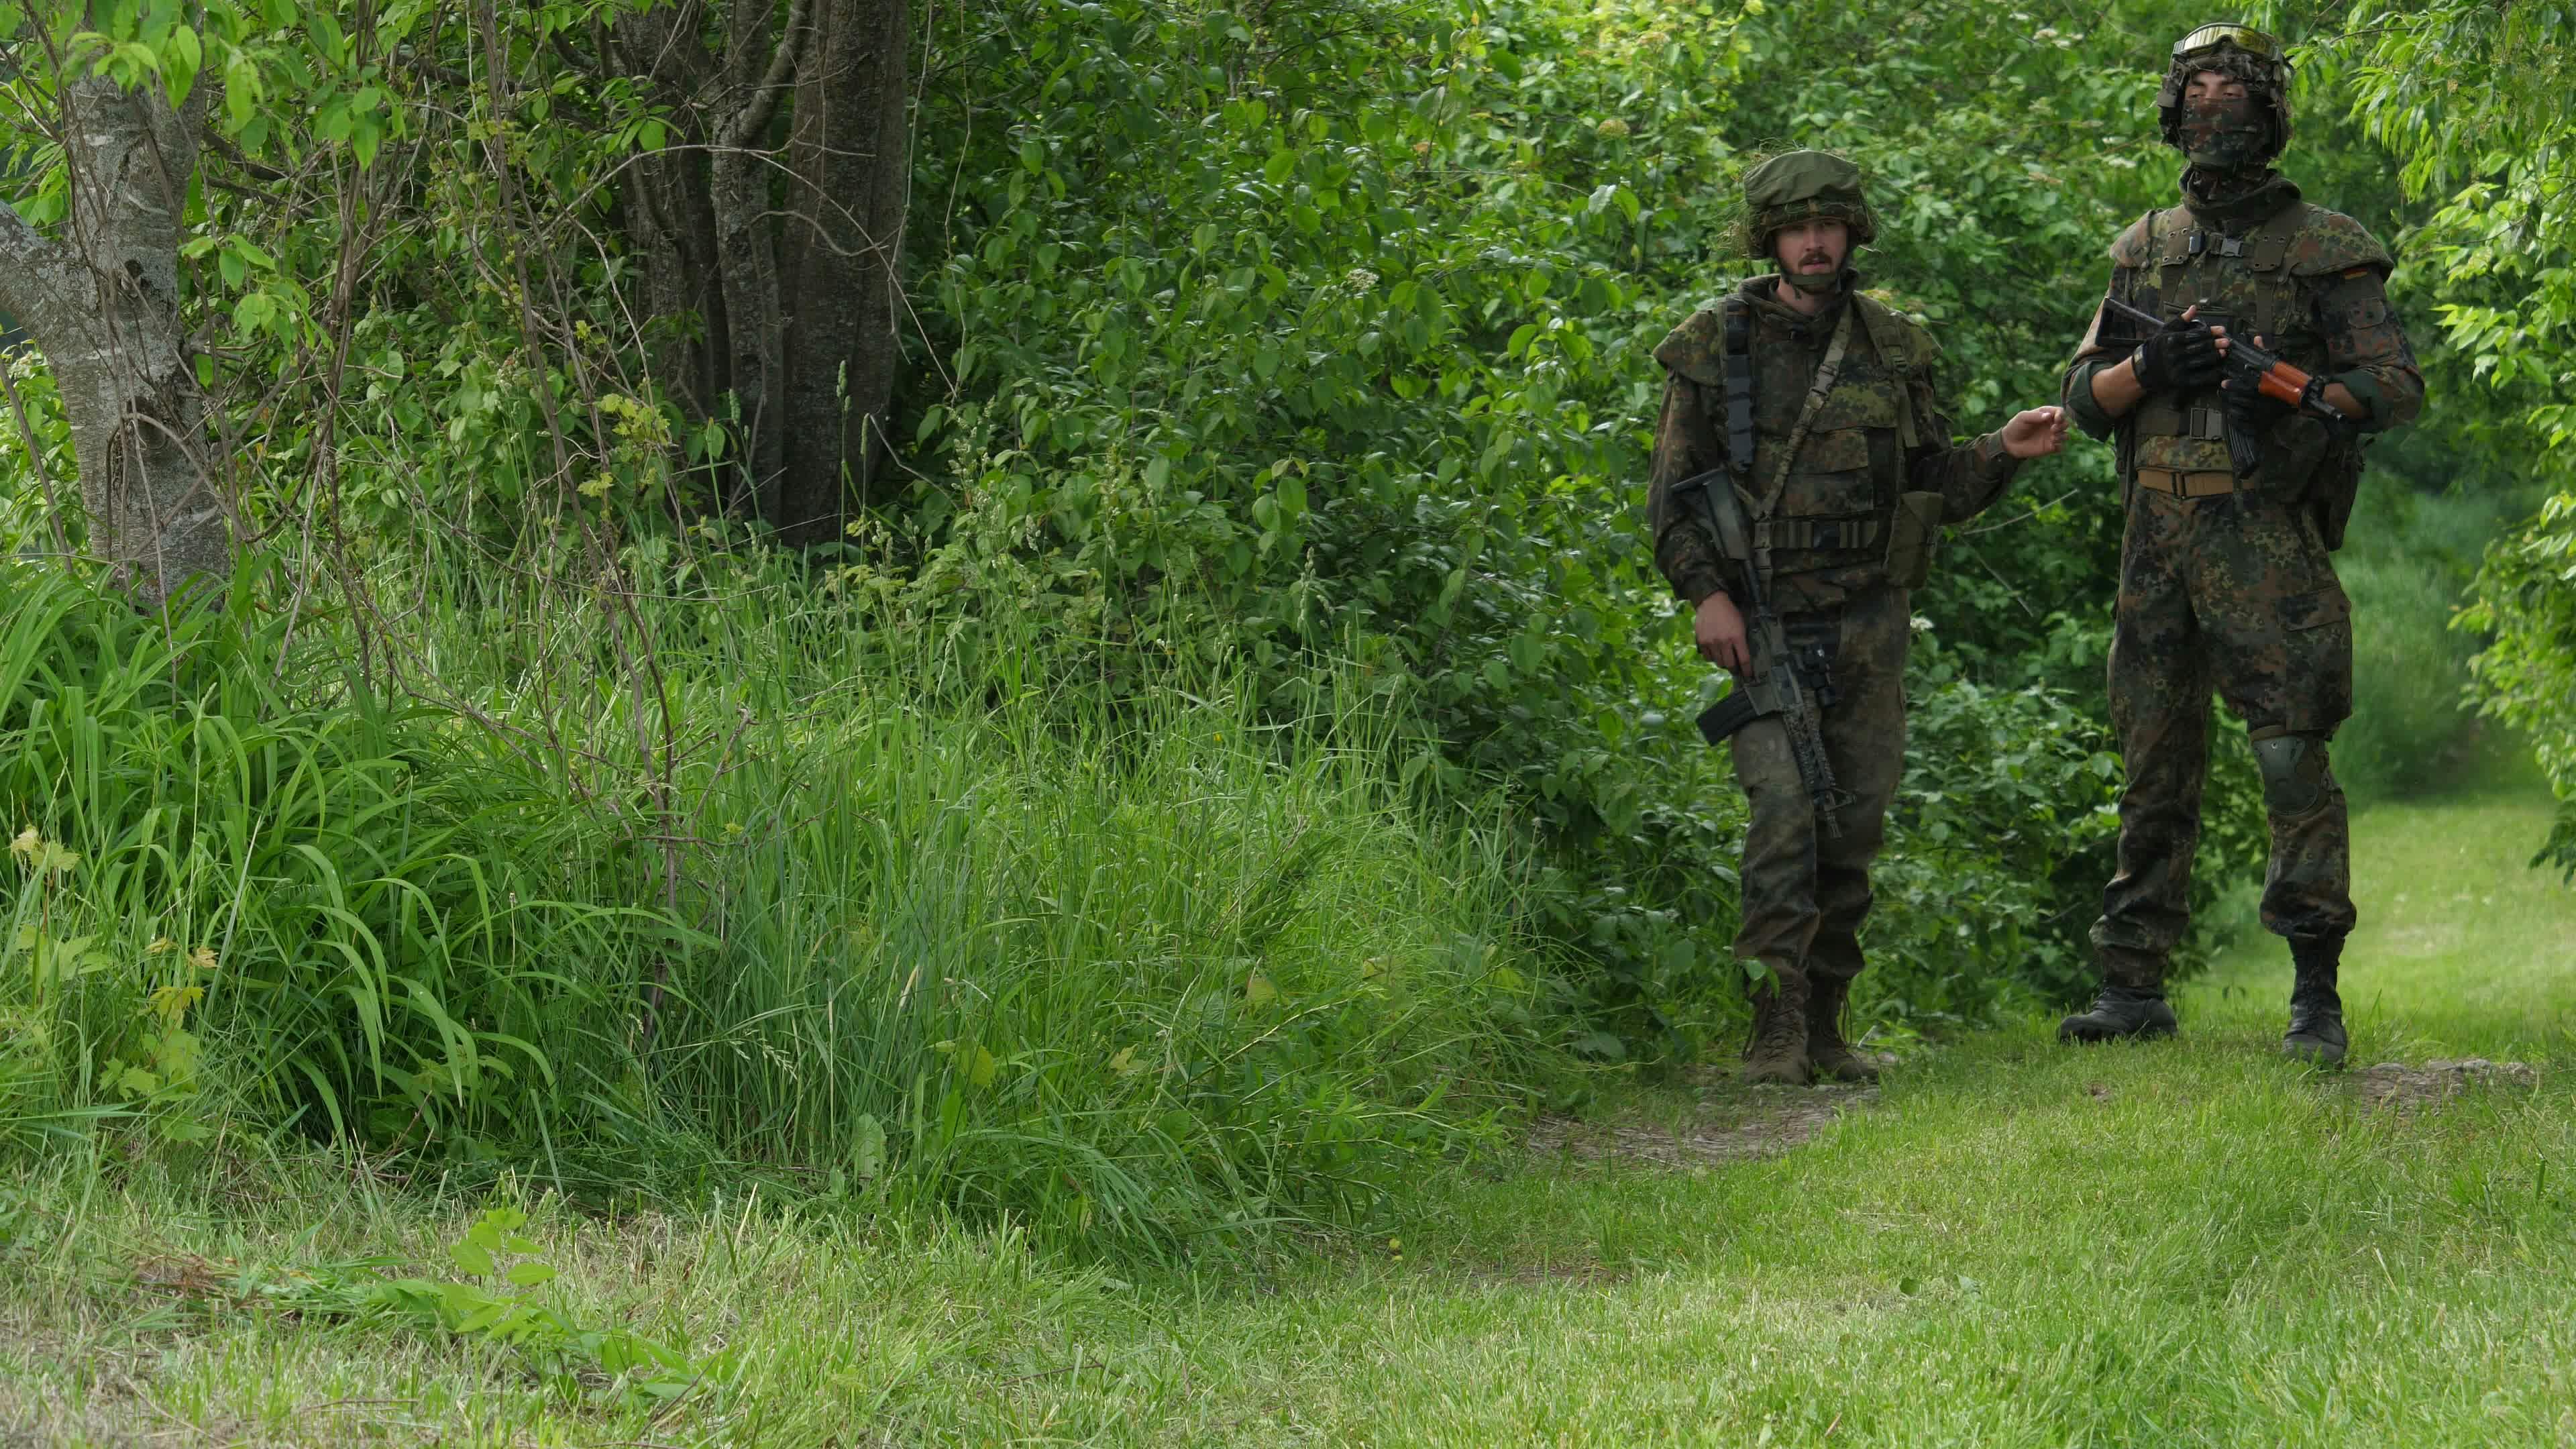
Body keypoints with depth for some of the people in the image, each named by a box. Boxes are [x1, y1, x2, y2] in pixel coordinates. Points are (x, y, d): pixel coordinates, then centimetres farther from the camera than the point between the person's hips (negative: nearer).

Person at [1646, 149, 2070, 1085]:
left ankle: (1825, 1024, 14)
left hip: (1869, 621, 3)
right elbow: (1673, 492, 2)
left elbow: (1938, 488, 15)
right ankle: (1776, 1032, -15)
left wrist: (2003, 453, -4)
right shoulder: (1714, 347, 2)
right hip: (1765, 621, -3)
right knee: (1783, 811, -16)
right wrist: (1706, 593, -10)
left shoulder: (1893, 348, 10)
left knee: (1856, 820, 4)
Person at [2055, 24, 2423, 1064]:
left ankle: (2317, 997, -9)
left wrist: (2288, 387, -17)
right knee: (2155, 767, 8)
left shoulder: (2324, 247, 2)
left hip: (2265, 535, -4)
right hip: (2156, 536, 4)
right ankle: (2133, 988, 14)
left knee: (2293, 758, -11)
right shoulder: (2142, 250, 15)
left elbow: (2398, 385, -2)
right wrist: (2150, 366, -7)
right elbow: (2084, 397, 14)